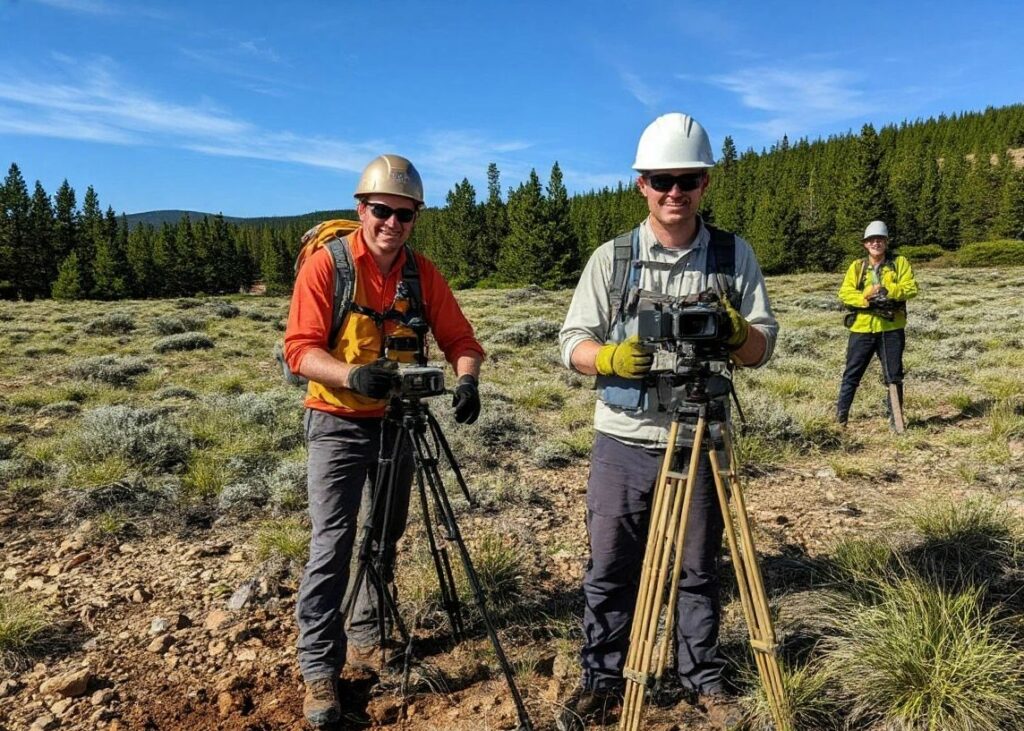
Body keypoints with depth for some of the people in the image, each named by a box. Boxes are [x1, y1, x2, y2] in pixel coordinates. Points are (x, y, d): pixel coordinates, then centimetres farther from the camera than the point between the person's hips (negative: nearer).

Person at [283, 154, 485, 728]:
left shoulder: (424, 274, 0)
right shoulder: (326, 266, -11)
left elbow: (460, 338, -3)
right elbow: (301, 349, -16)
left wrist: (467, 380, -24)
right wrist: (351, 375, -34)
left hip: (398, 419, 5)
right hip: (339, 422, -4)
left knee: (388, 535, 14)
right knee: (333, 540, -8)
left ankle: (369, 631, 34)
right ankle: (319, 666, 3)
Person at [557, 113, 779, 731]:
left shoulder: (736, 255, 3)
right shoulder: (611, 257, 1)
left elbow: (763, 349, 2)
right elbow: (573, 343, -1)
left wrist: (734, 332, -21)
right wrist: (612, 357, -22)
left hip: (701, 441, 1)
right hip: (623, 442, 0)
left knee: (700, 571, 14)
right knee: (611, 571, 10)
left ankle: (705, 680, 34)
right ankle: (601, 681, 28)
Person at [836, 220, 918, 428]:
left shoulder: (900, 263, 5)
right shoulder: (857, 266, 7)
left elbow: (911, 288, -5)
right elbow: (844, 292, -2)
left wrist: (887, 291, -19)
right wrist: (865, 298, -19)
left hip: (891, 328, 0)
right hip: (862, 328, 1)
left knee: (894, 376, 7)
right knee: (852, 374, 5)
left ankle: (895, 417, 19)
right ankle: (840, 416, 12)